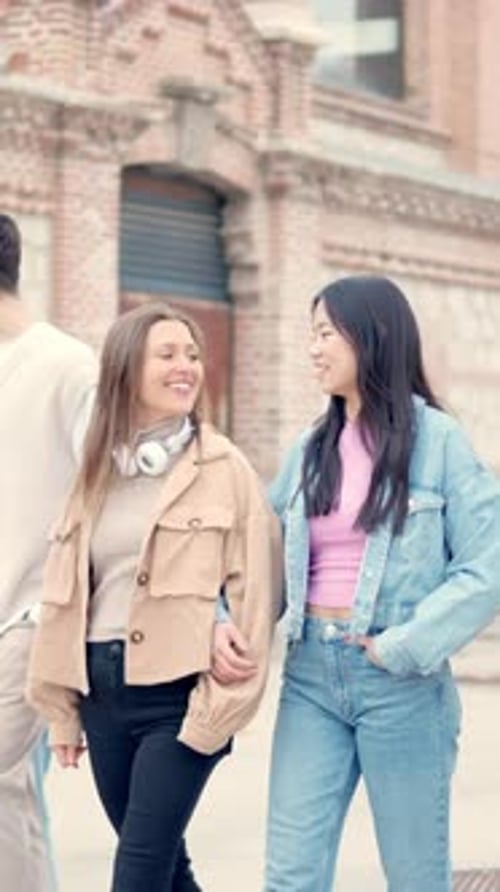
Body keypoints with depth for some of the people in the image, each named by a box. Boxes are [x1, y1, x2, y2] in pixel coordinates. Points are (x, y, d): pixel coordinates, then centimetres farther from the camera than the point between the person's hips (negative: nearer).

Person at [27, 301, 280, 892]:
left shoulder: (223, 469, -4)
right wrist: (62, 708, 12)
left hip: (178, 691, -5)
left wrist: (222, 709, -12)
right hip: (101, 688, 5)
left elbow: (252, 592, -8)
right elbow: (66, 591, 13)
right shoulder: (98, 469, 10)